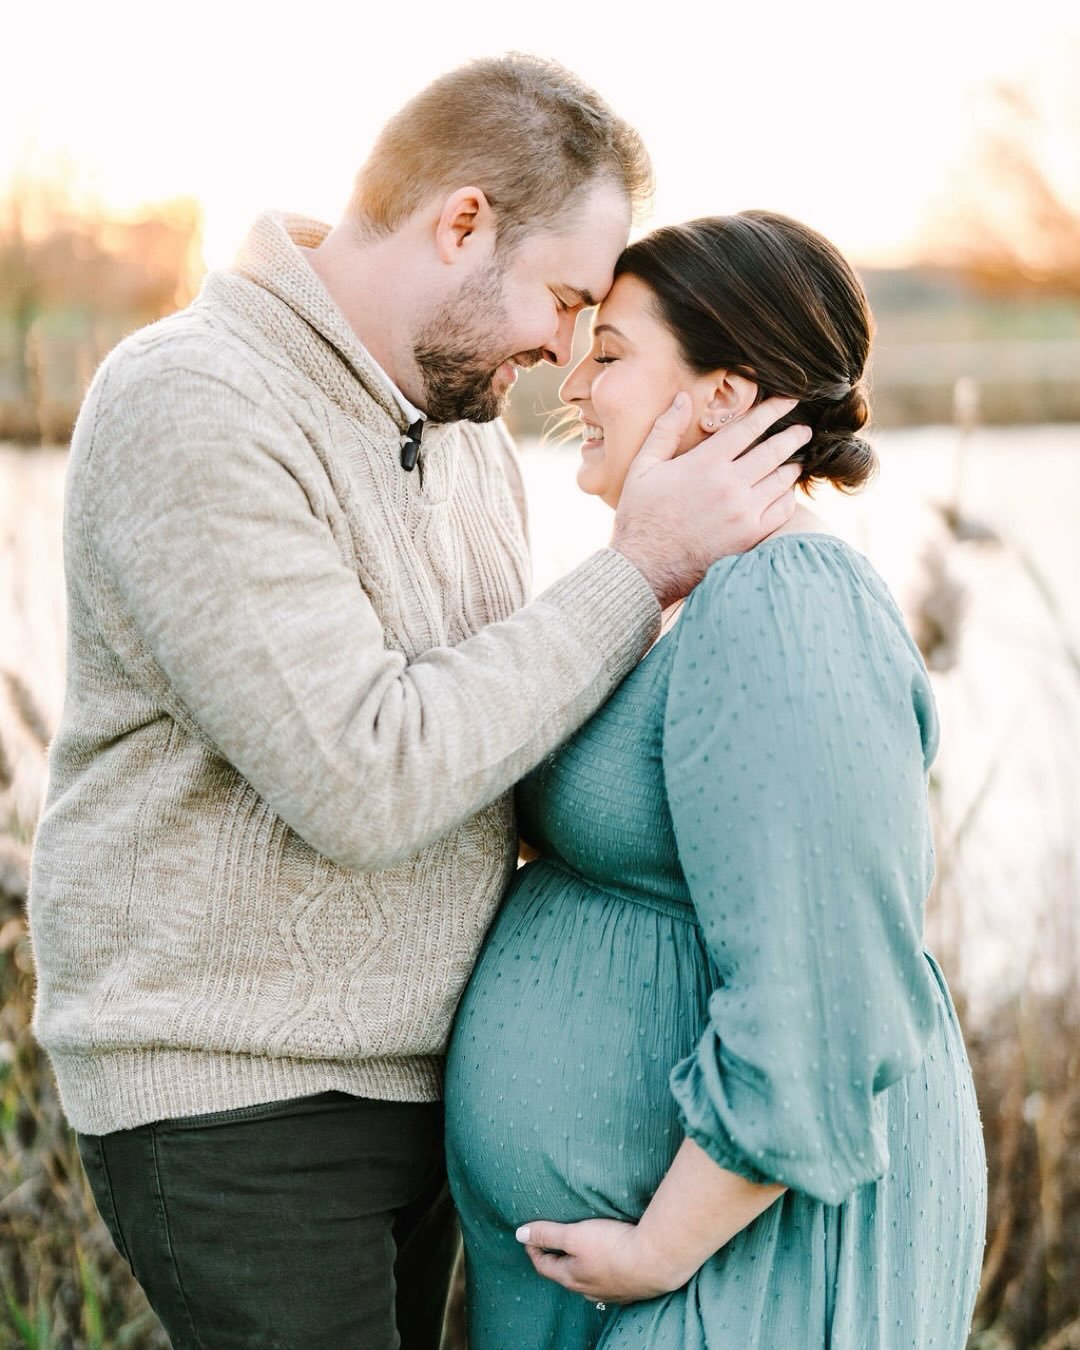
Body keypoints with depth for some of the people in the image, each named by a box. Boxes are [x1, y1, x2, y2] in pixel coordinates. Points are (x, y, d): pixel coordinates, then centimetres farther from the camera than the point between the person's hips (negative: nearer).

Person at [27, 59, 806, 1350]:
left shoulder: (463, 419, 9)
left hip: (415, 1079, 8)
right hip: (230, 1090, -8)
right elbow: (368, 780, -26)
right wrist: (641, 569, -21)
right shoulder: (189, 409, -19)